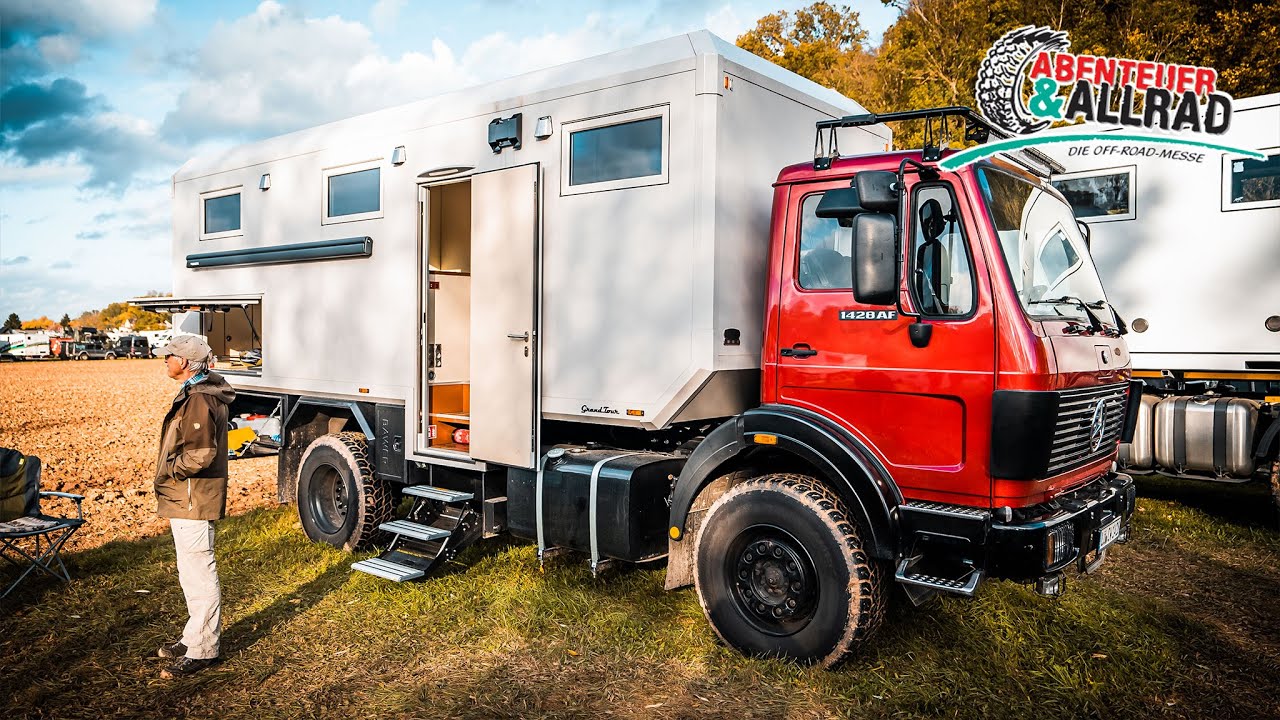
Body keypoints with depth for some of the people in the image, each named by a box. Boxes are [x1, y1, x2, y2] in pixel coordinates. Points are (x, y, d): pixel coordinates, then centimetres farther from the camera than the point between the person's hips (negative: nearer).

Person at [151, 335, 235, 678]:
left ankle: (202, 650, 6)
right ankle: (195, 635, 34)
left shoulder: (198, 400, -22)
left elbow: (200, 454, -29)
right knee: (192, 573, 21)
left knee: (198, 574, -3)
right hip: (187, 499, 11)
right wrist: (173, 470, 14)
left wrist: (170, 471, -13)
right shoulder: (202, 392, 13)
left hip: (192, 500, -11)